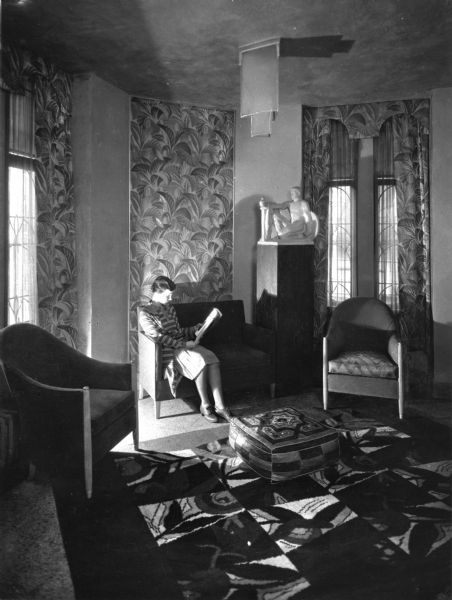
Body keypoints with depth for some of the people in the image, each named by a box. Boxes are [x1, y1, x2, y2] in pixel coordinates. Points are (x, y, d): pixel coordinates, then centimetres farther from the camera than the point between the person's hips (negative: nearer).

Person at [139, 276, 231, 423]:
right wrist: (184, 344, -20)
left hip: (184, 344, 7)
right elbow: (159, 338, -16)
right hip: (169, 351, -7)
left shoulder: (169, 308, 17)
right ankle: (205, 405, -15)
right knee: (200, 360, -31)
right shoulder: (145, 314, -6)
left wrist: (195, 329, 4)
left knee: (212, 357, -21)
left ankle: (219, 406, -23)